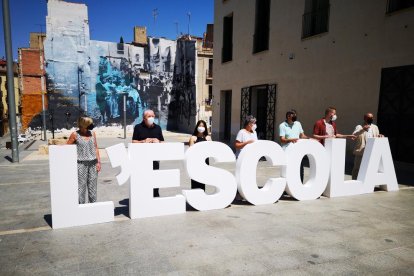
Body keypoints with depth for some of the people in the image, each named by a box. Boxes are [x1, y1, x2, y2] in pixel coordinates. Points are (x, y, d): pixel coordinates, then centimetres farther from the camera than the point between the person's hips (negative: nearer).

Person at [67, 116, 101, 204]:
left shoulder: (92, 133, 9)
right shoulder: (75, 135, -2)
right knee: (81, 187, -2)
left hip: (93, 163, 4)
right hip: (81, 163, -3)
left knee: (93, 187, 7)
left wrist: (98, 162, 6)